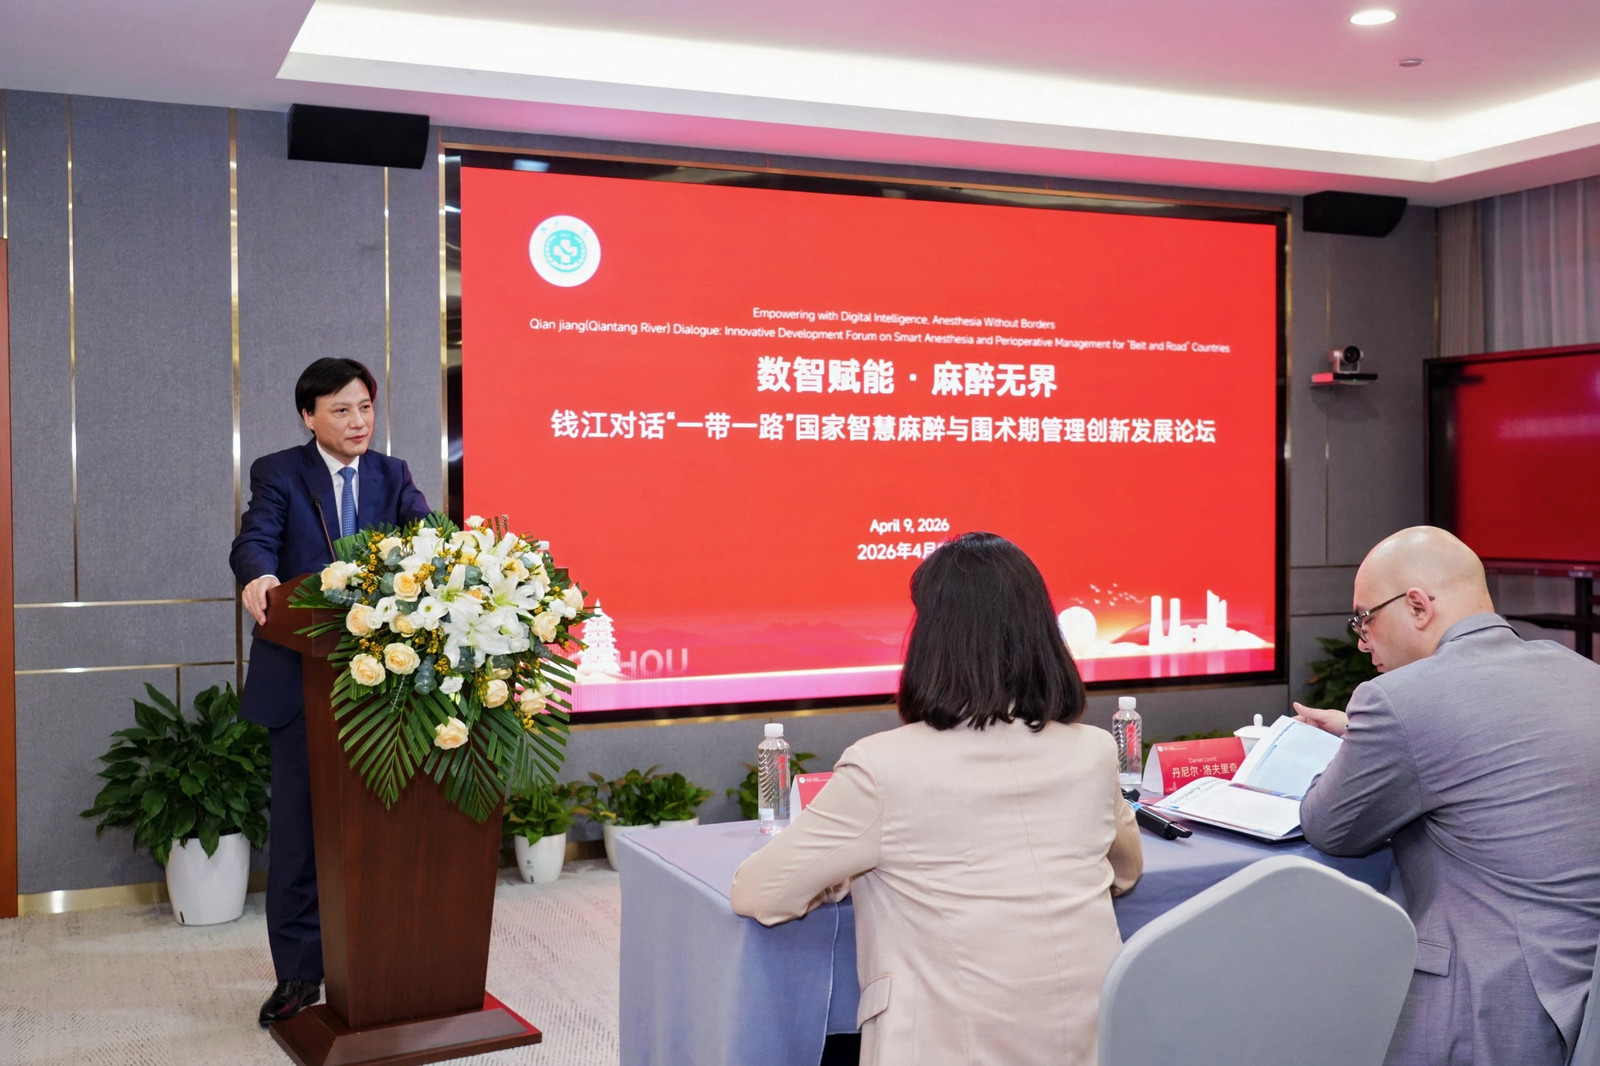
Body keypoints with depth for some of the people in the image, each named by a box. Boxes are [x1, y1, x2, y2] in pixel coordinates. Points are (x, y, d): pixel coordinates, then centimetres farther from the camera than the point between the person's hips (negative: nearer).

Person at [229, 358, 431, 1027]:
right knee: (300, 825, 3)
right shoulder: (278, 473, 2)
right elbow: (254, 539, -13)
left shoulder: (391, 475, 10)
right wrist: (258, 575, -38)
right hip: (305, 677, -2)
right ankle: (299, 972, 14)